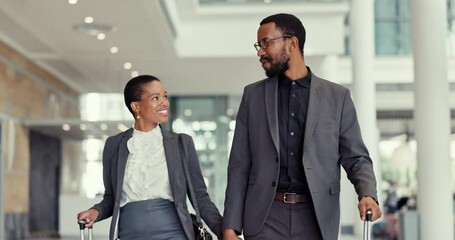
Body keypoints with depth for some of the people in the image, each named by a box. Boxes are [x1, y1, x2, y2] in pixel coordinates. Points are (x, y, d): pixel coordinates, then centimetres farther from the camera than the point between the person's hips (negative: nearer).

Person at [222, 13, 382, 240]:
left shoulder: (337, 96, 6)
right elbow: (239, 165, 7)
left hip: (316, 219, 0)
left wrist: (367, 194, -14)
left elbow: (356, 158, 7)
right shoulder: (253, 95, 9)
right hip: (266, 217, 1)